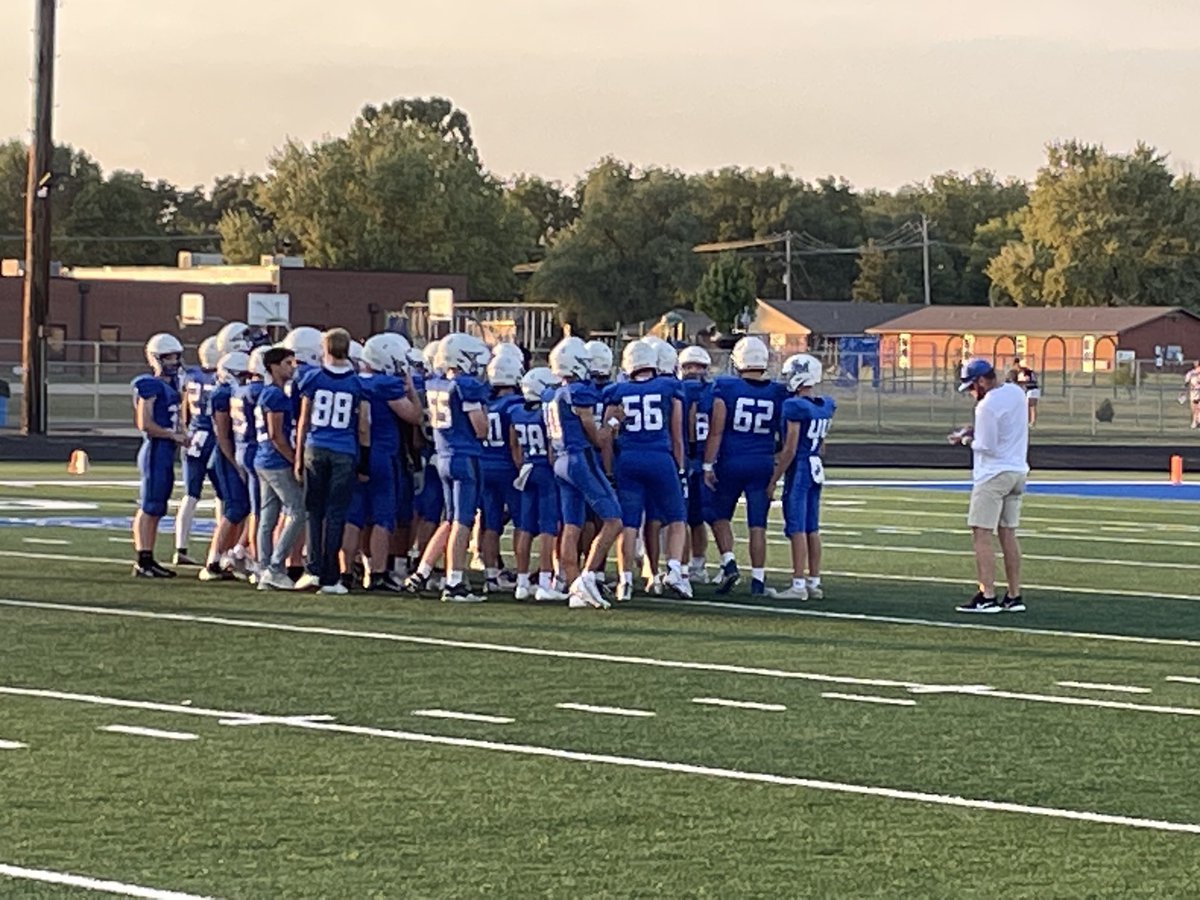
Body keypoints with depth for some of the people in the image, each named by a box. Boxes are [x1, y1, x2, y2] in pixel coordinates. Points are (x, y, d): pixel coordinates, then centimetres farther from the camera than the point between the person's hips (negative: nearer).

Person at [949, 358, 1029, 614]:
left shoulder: (987, 405, -19)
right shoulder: (1016, 392, 8)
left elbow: (987, 447, -18)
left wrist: (967, 440, 0)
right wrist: (971, 431, 7)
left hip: (993, 474, -9)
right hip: (1017, 472, 9)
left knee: (981, 535, -5)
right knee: (1008, 534, 12)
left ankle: (987, 597, -11)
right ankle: (1014, 597, 13)